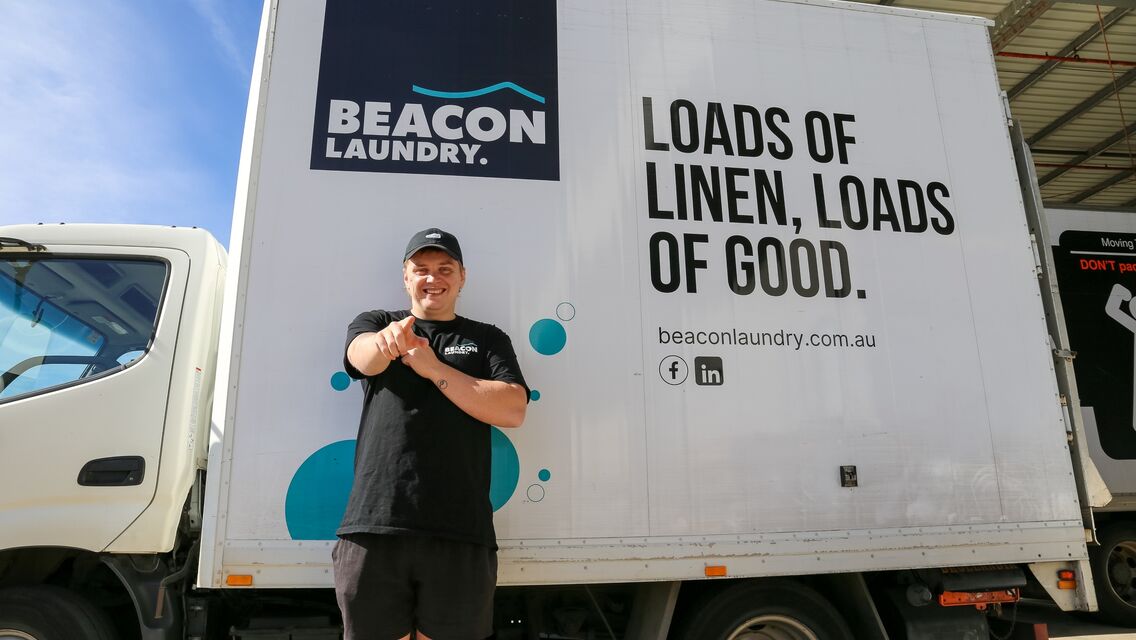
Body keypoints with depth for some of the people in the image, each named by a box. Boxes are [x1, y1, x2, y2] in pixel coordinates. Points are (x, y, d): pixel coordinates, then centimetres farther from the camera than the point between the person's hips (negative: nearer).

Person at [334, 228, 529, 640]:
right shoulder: (375, 324, 15)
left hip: (461, 534, 0)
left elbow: (513, 411, -2)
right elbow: (364, 356, -9)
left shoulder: (488, 339, 13)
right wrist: (387, 340, -33)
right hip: (373, 527, 1)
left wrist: (433, 367, -8)